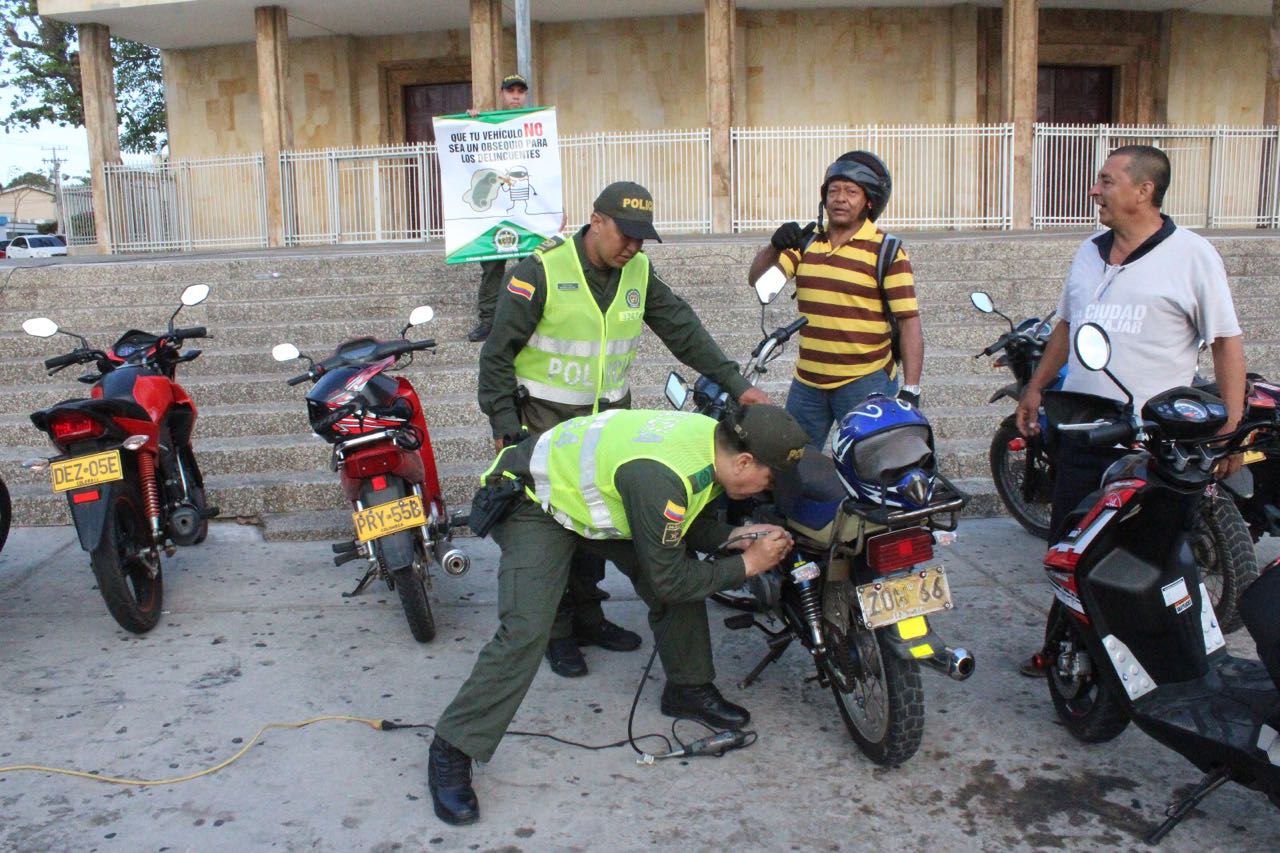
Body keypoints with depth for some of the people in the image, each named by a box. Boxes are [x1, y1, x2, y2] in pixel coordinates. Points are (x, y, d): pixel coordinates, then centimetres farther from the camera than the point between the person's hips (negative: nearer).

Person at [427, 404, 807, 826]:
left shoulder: (715, 437, -12)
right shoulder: (659, 477, -39)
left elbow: (686, 519, 6)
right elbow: (669, 580, -27)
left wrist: (730, 537, -10)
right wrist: (747, 565, -19)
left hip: (595, 490, 9)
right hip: (536, 501, -9)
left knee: (687, 575, 2)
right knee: (525, 631, -21)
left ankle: (688, 688, 22)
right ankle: (451, 751, -9)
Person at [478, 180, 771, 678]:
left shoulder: (638, 272, 3)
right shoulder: (542, 271, -14)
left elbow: (683, 330, 5)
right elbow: (498, 352, -11)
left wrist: (735, 383, -2)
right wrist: (504, 425, -13)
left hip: (610, 415, 6)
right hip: (547, 420, -5)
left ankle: (587, 616, 27)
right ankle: (558, 631, 12)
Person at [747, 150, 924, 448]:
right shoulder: (806, 241, 9)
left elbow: (909, 321, -10)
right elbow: (758, 279, 1)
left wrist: (910, 389, -17)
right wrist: (775, 247, -20)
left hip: (865, 383, -5)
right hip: (807, 381, 5)